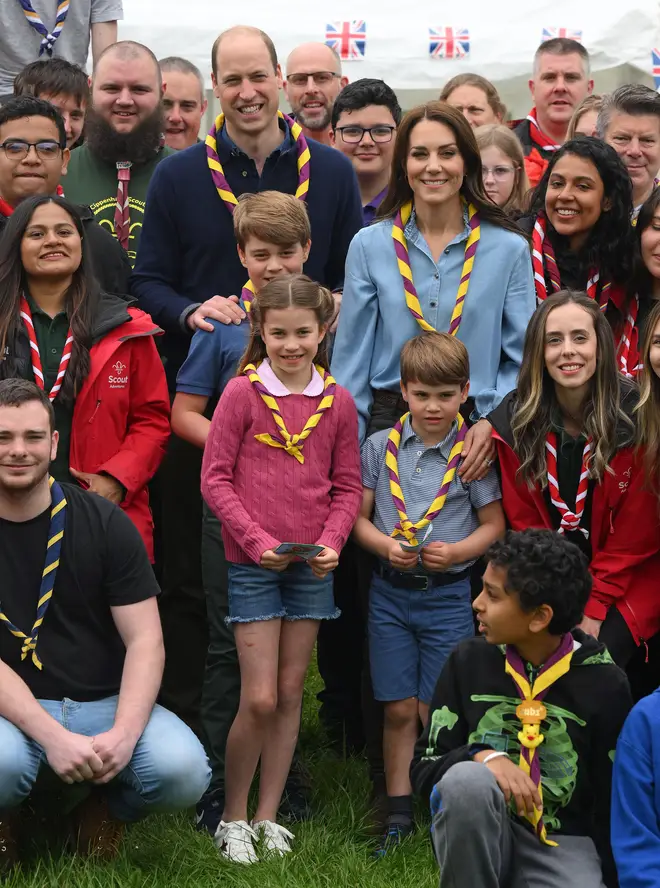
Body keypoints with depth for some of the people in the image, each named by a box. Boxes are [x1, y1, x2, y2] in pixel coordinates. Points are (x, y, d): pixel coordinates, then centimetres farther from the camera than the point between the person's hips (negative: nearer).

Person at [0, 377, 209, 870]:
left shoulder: (104, 522, 0)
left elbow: (145, 641, -3)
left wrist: (124, 733, -20)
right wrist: (52, 737, -24)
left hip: (105, 703, 2)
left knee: (184, 771, -27)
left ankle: (107, 811, 9)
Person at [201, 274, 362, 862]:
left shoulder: (338, 403, 3)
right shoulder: (242, 393, -6)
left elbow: (348, 487, 8)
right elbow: (216, 480, -7)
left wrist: (331, 541, -8)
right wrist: (258, 539, -15)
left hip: (314, 565, 3)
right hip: (253, 564, -3)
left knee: (291, 693, 9)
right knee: (260, 699, -5)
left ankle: (268, 816, 20)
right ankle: (233, 819, 11)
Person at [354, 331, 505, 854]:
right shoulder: (381, 447, 1)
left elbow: (493, 525, 1)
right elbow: (358, 516, 4)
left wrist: (456, 551, -16)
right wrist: (386, 545, -15)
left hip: (448, 593, -2)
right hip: (390, 591, 2)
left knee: (437, 711, 1)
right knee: (399, 709, 6)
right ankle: (399, 815, 16)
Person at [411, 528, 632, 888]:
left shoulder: (603, 684, -6)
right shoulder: (469, 661, -2)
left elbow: (614, 800, 1)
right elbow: (424, 767, -1)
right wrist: (483, 756, -21)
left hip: (561, 842, -1)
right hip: (477, 836, 1)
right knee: (468, 778, -33)